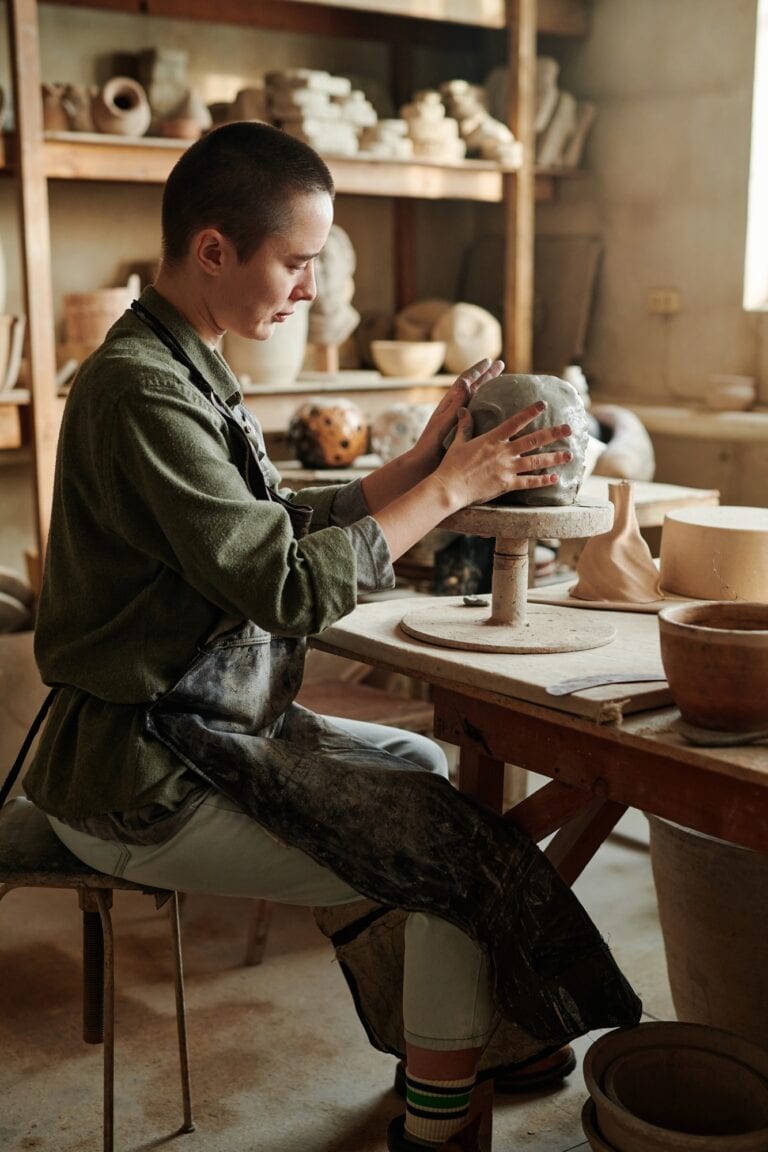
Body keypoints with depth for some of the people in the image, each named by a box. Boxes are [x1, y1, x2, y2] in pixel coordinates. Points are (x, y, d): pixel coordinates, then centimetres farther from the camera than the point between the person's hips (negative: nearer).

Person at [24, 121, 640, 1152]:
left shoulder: (185, 371, 11)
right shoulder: (139, 390, -21)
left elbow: (282, 528, 11)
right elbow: (288, 586, -25)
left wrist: (422, 459, 2)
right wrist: (446, 490, -16)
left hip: (201, 725, 10)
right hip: (148, 780, -10)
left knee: (421, 768, 21)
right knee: (468, 854, -9)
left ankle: (439, 1042, 34)